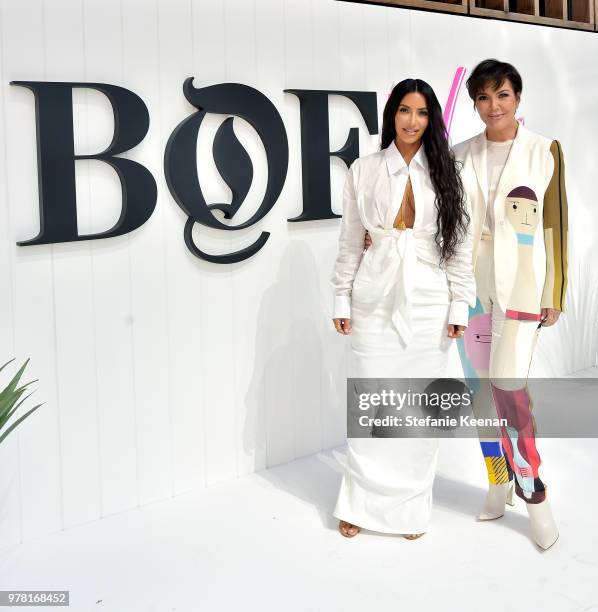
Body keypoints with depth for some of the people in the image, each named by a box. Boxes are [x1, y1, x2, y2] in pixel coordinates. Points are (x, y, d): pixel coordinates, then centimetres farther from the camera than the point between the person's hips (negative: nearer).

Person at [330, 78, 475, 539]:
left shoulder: (445, 173, 4)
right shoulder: (363, 171, 3)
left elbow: (460, 243, 3)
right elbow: (350, 242, 6)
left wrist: (460, 305, -2)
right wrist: (342, 300, 3)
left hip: (428, 305, 0)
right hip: (375, 302, 0)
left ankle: (412, 505, 20)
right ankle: (362, 502, 18)